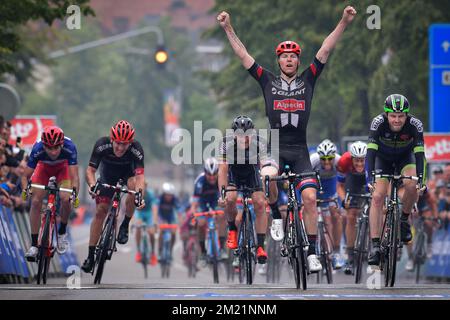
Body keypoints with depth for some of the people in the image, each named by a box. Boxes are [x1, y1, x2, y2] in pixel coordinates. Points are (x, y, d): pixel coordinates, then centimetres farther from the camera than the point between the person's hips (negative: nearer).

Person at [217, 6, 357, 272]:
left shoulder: (308, 80, 8)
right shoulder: (268, 81, 7)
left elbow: (325, 51, 2)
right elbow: (243, 55, 6)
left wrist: (344, 22, -4)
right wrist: (228, 28, 0)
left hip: (299, 150, 1)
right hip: (275, 147, -1)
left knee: (310, 197, -11)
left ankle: (312, 252, -2)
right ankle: (277, 217, -4)